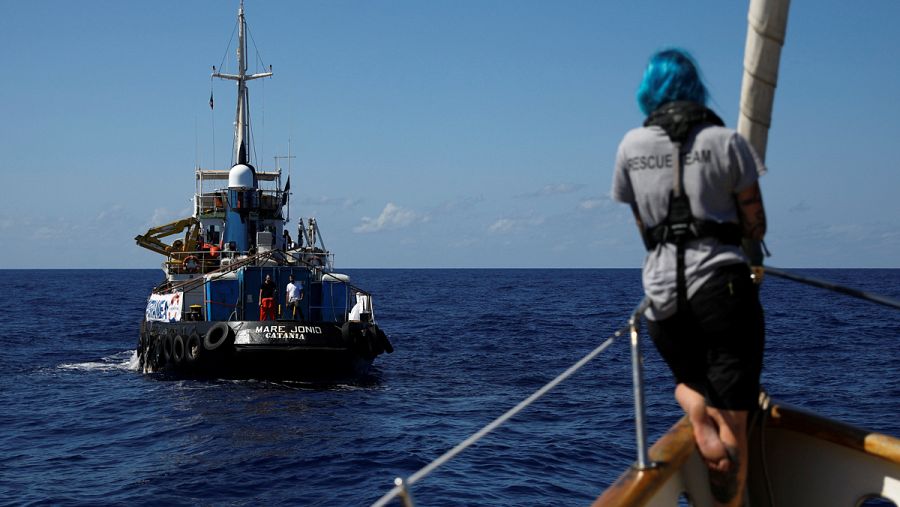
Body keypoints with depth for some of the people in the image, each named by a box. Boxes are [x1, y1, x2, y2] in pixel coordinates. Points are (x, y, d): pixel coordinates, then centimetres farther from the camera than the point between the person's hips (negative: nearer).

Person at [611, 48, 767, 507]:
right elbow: (756, 226, 3)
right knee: (732, 423, 2)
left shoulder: (631, 146, 8)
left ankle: (699, 421, -3)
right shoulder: (725, 141, 1)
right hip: (722, 283, -3)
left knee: (689, 382, 27)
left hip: (662, 291, 3)